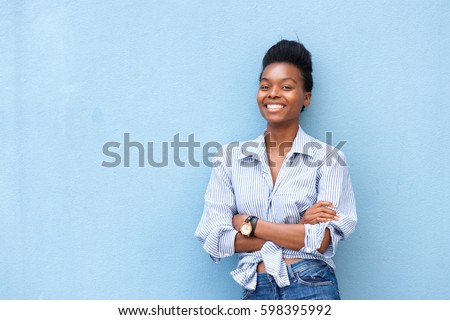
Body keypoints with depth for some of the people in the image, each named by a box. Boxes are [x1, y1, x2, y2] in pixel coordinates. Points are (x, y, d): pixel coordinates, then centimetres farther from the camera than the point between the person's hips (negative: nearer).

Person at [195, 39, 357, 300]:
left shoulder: (328, 158, -2)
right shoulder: (230, 157, 4)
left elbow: (323, 240, -10)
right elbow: (215, 239, -4)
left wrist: (249, 224, -7)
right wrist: (298, 231, -9)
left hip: (311, 288, -2)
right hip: (255, 291, 2)